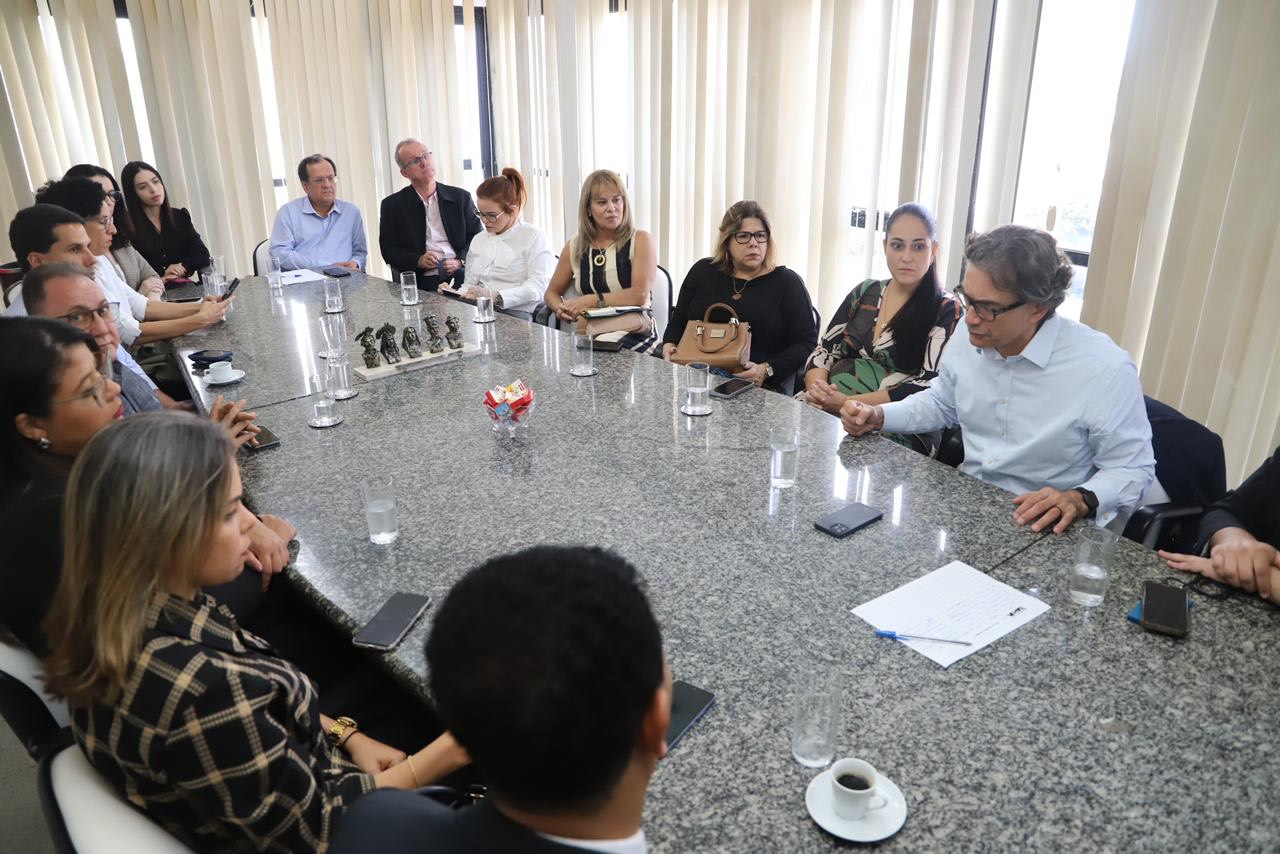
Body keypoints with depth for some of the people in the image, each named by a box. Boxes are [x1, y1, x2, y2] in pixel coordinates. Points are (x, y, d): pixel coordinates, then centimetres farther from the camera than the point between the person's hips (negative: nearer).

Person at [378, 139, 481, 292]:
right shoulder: (392, 205, 10)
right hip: (422, 281, -1)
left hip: (462, 275, 1)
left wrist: (460, 261, -6)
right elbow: (389, 250, 8)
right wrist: (418, 261, -11)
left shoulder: (461, 197, 13)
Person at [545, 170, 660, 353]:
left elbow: (639, 295, -12)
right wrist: (561, 308, -2)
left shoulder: (640, 240, 0)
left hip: (635, 334, -3)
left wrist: (592, 300, -14)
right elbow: (552, 293, 22)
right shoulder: (574, 248, 11)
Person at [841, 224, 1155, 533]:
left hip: (1040, 528, -2)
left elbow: (1133, 469, -10)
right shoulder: (967, 340, -4)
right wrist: (878, 415, 1)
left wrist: (1080, 500, -29)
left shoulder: (1106, 370, -20)